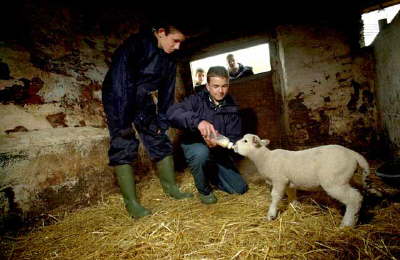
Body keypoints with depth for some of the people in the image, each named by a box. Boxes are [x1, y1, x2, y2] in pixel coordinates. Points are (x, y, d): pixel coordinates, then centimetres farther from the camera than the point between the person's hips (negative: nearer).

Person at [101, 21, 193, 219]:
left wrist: (162, 122, 2)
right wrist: (123, 120, -30)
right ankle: (131, 202, -5)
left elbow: (167, 93, 5)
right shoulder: (137, 43, -23)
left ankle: (171, 188, 19)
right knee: (123, 145, -13)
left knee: (160, 140, 4)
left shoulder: (169, 60, 0)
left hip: (143, 100, 7)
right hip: (118, 98, -6)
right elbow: (119, 78, -29)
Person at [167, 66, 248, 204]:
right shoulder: (197, 99, -14)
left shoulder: (232, 109, -5)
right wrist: (197, 120, -50)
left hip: (219, 152, 3)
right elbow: (172, 112, -33)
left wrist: (218, 144, -34)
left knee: (240, 188, -5)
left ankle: (210, 174, 22)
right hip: (194, 147, -3)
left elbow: (234, 140, -11)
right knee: (201, 152, -39)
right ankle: (203, 190, -9)